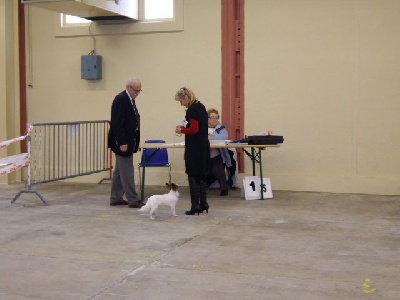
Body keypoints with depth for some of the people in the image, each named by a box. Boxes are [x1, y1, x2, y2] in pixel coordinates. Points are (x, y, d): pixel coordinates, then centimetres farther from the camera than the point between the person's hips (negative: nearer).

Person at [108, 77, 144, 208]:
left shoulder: (129, 99, 13)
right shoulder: (121, 99, -16)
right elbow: (117, 123, -21)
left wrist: (135, 142, 14)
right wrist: (122, 143, -24)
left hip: (128, 141, 10)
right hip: (123, 142, -10)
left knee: (120, 171, 14)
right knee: (127, 171, -4)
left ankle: (116, 198, 21)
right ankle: (133, 200, 0)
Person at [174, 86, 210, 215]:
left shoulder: (192, 109, -15)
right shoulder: (201, 107, 14)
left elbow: (194, 129, -20)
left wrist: (182, 130, -5)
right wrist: (184, 127, 12)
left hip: (194, 147, -9)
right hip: (203, 146, 9)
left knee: (193, 177, -3)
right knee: (201, 176, 13)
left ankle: (195, 205, 0)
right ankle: (203, 203, 18)